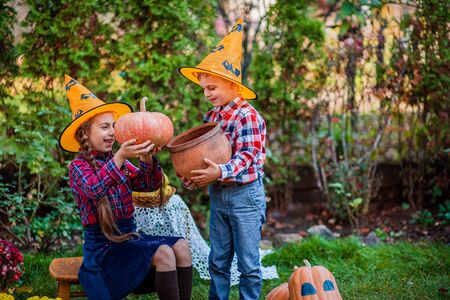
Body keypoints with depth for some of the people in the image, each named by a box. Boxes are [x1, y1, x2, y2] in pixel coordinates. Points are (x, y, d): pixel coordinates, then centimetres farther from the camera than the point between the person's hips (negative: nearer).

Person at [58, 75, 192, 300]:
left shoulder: (119, 163, 13)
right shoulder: (78, 166, -6)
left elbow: (150, 184, 2)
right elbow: (94, 189, -28)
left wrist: (147, 158, -18)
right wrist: (120, 157, -40)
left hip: (129, 236, 6)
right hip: (103, 245, -6)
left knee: (180, 246, -17)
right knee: (163, 252, -27)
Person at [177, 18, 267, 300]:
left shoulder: (247, 116, -16)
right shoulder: (211, 118, 7)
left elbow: (247, 156, -22)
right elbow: (206, 156, 12)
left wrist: (221, 172, -36)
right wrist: (194, 178, -5)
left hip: (245, 195, -7)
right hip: (218, 195, 7)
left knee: (248, 262, 4)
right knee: (218, 260, 16)